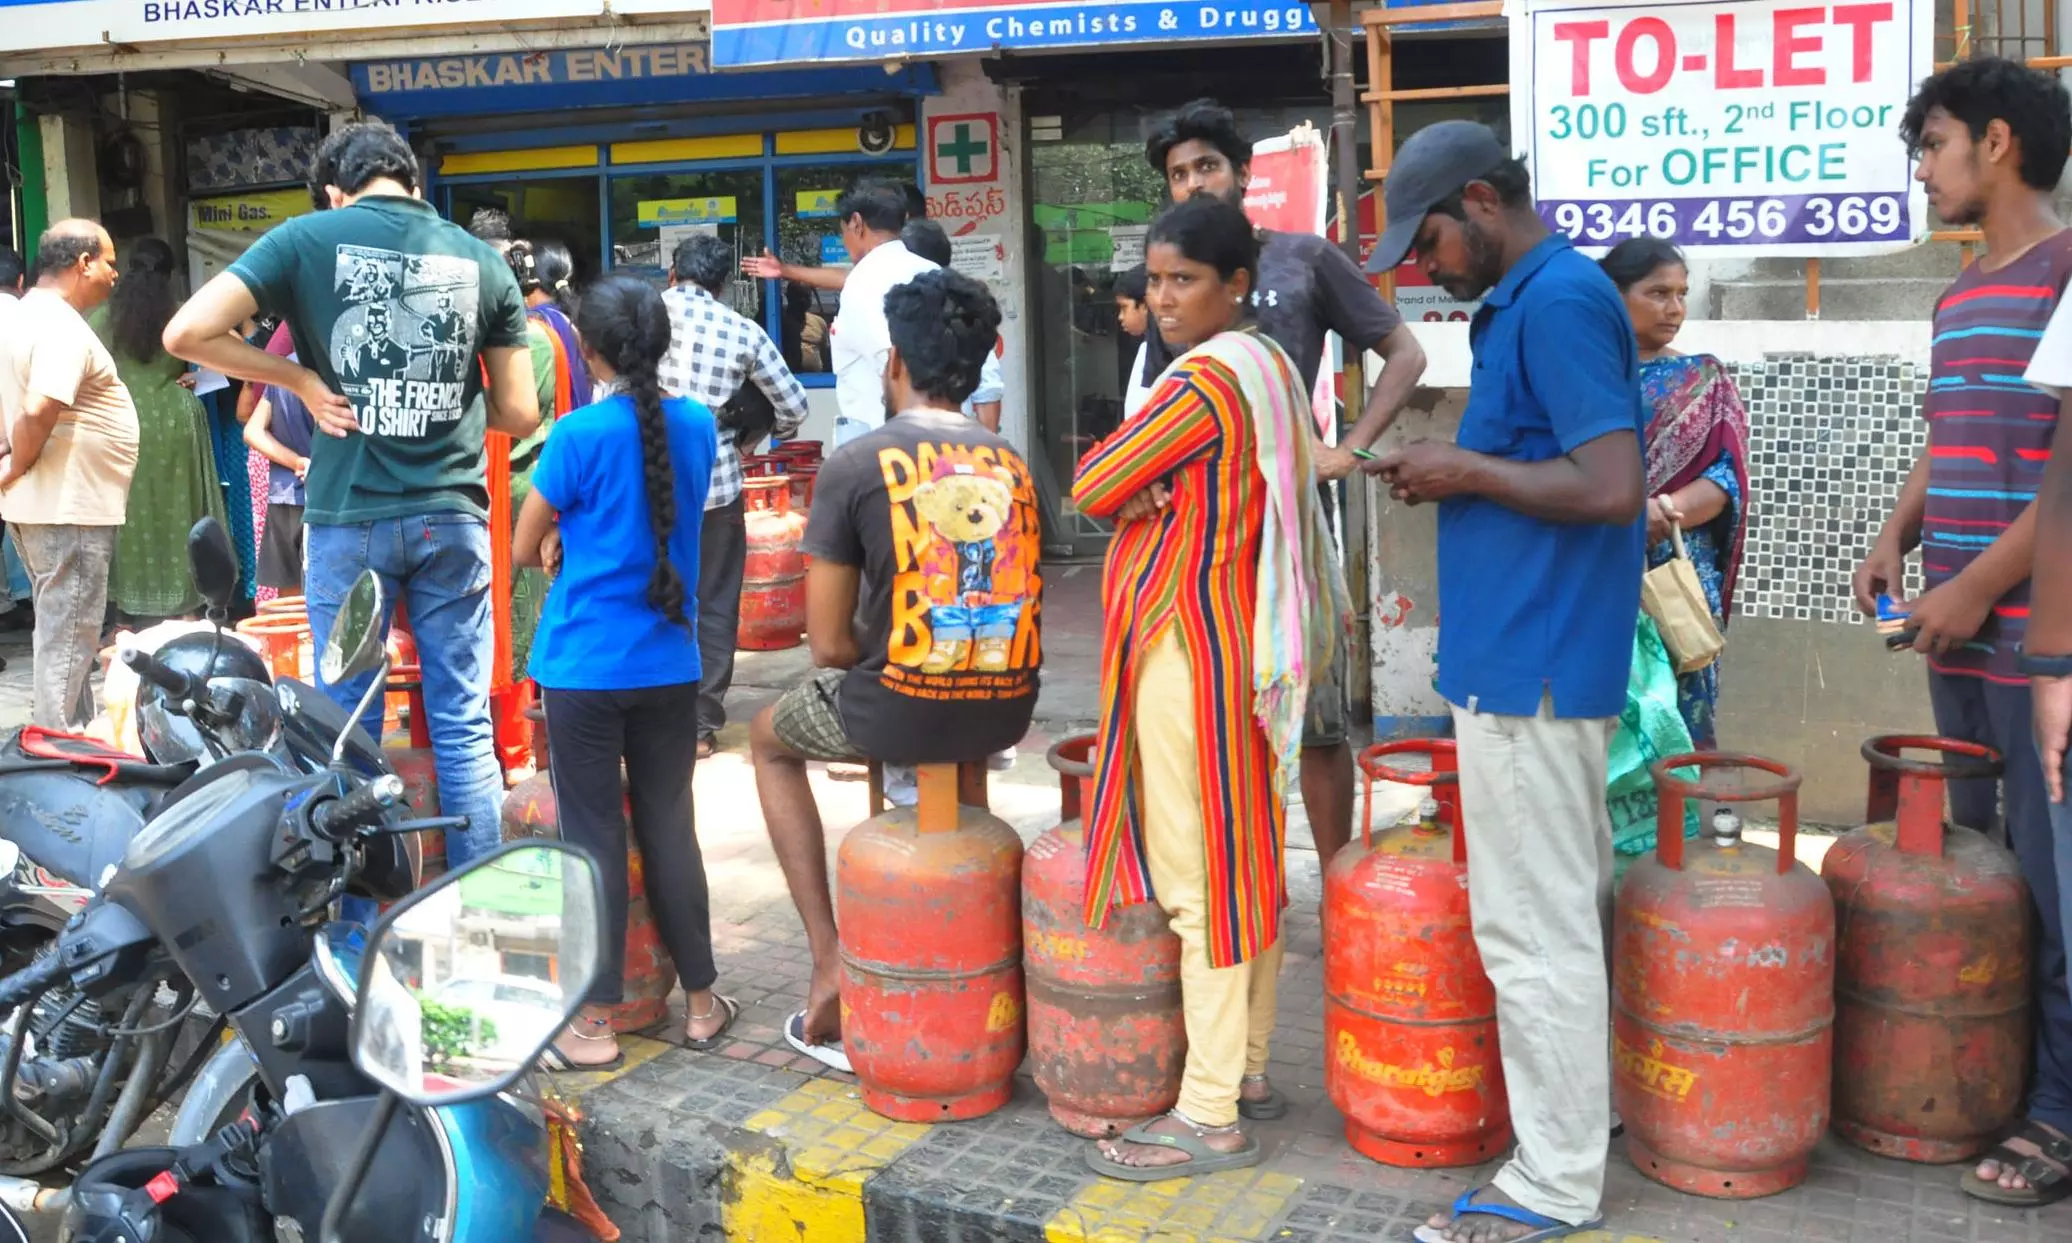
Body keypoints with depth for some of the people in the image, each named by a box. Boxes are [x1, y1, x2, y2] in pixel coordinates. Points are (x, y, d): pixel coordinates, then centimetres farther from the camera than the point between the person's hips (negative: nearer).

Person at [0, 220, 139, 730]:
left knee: (63, 630, 18)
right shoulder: (62, 327, -18)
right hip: (68, 508, -10)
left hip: (46, 505, 10)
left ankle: (69, 737, 28)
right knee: (68, 637, -3)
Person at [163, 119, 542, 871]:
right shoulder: (481, 260, 5)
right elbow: (520, 415, 5)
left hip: (349, 518, -1)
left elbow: (187, 334, -9)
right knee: (464, 725, 9)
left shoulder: (307, 238, -1)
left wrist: (302, 380, 0)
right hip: (452, 516, 2)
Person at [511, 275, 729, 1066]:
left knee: (594, 837, 3)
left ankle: (596, 1023, 11)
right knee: (669, 827, 13)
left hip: (586, 666, -4)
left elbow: (523, 551, -2)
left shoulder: (579, 435, -12)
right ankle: (700, 1002, 21)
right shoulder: (697, 425, 3)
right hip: (670, 664, 5)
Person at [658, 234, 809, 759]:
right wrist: (758, 437, 29)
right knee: (713, 606, 10)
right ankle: (702, 725, 13)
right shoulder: (743, 331, 5)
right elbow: (794, 406, 10)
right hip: (714, 482, 0)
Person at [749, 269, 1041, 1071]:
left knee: (770, 739, 27)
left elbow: (830, 644, -8)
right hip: (1005, 713, 5)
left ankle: (830, 960, 18)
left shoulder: (855, 465, -8)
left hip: (899, 715, -5)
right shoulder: (1014, 465, 6)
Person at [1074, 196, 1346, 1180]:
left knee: (1195, 877, -5)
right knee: (1246, 857, 14)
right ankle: (1248, 1068, 24)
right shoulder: (1270, 368, 12)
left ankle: (1209, 1116, 1)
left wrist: (1124, 455, 6)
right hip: (1242, 635, 10)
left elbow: (1092, 489, -13)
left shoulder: (1204, 379, -17)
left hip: (1186, 644, -10)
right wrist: (1149, 479, 4)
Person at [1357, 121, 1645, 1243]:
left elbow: (1613, 487, -24)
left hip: (1529, 664, -10)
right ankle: (1580, 1104, 34)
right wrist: (1454, 470, 7)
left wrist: (1470, 472, -14)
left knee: (1534, 925, -3)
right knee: (1563, 907, 20)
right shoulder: (1531, 299, 15)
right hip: (1538, 653, 10)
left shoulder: (1558, 301, -16)